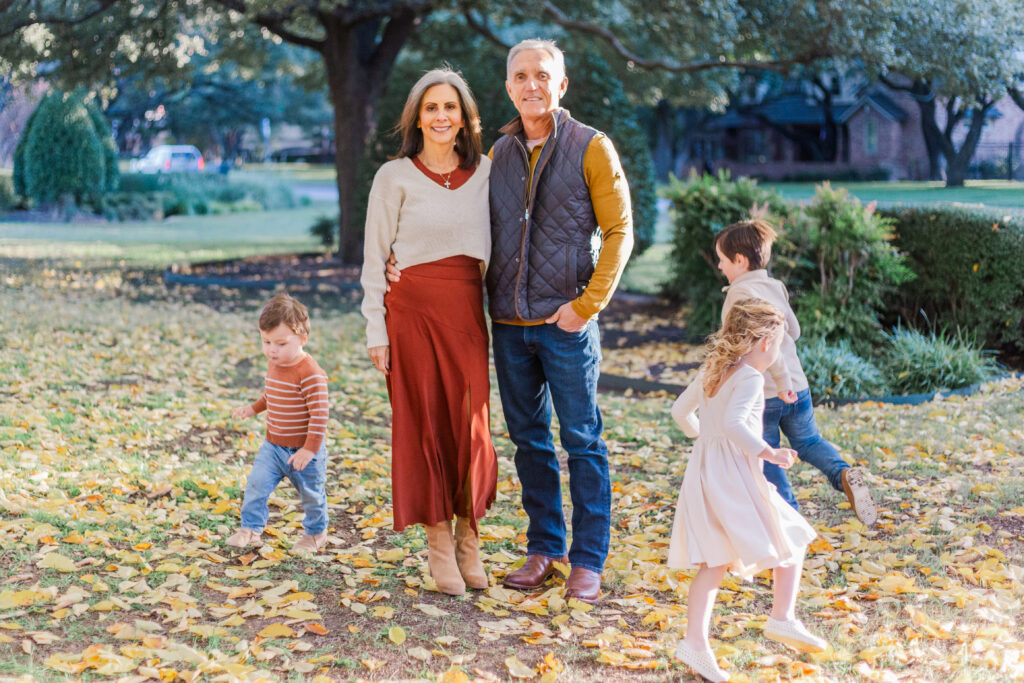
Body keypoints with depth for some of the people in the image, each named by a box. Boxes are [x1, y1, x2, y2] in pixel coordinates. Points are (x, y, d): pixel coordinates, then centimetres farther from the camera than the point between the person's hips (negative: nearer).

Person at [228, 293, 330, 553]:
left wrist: (310, 449, -25)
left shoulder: (311, 374, -25)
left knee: (311, 493, 11)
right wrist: (253, 408, 13)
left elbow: (319, 414, -25)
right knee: (257, 483, -4)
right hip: (273, 445, 6)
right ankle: (250, 528, 10)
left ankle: (316, 532, 33)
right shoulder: (274, 364, 2)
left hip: (302, 449, -6)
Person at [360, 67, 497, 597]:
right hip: (413, 308, -2)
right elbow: (374, 258, 1)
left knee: (470, 425, 1)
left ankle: (468, 542, 16)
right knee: (424, 423, 2)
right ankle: (438, 546, 12)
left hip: (468, 310, 2)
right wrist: (376, 330, -5)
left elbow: (495, 246, 16)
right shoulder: (395, 176, 0)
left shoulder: (485, 173, 9)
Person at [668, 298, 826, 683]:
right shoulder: (750, 378, -12)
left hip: (703, 469, 8)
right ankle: (782, 619, 6)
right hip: (735, 474, -8)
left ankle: (695, 642, 0)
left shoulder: (711, 370, 14)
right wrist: (767, 452, -27)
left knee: (714, 562, 8)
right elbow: (733, 423, -27)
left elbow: (680, 411, 23)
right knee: (790, 541, 10)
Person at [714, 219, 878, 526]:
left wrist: (781, 380, -25)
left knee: (767, 460, 11)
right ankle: (843, 473, -2)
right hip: (797, 389, 7)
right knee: (808, 442, 24)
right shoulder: (775, 287, 8)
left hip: (761, 396, -7)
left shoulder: (740, 293, -16)